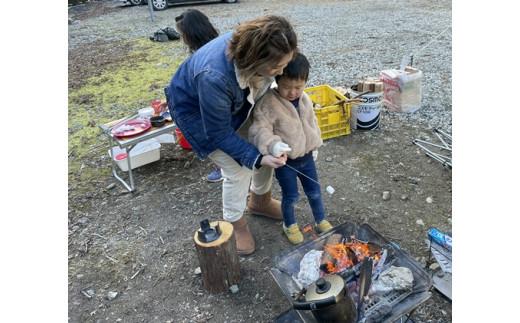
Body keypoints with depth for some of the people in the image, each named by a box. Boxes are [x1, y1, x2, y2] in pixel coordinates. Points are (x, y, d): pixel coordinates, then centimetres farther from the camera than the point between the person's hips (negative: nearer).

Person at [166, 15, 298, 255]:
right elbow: (219, 133, -29)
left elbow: (261, 84, -2)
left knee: (266, 150, 5)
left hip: (236, 101, 6)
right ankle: (235, 225, 18)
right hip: (196, 109, -6)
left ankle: (260, 202, 32)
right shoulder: (214, 77, -44)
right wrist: (257, 159, -29)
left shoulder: (255, 47, -26)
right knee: (238, 170, -9)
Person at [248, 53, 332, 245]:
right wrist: (273, 144, -44)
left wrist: (314, 145, 20)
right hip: (285, 160, -5)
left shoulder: (305, 99, 0)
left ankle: (321, 221, 41)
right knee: (291, 196, 10)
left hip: (306, 156, 6)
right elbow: (259, 129, -27)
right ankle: (289, 225, 37)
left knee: (314, 192, 18)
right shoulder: (268, 103, -22)